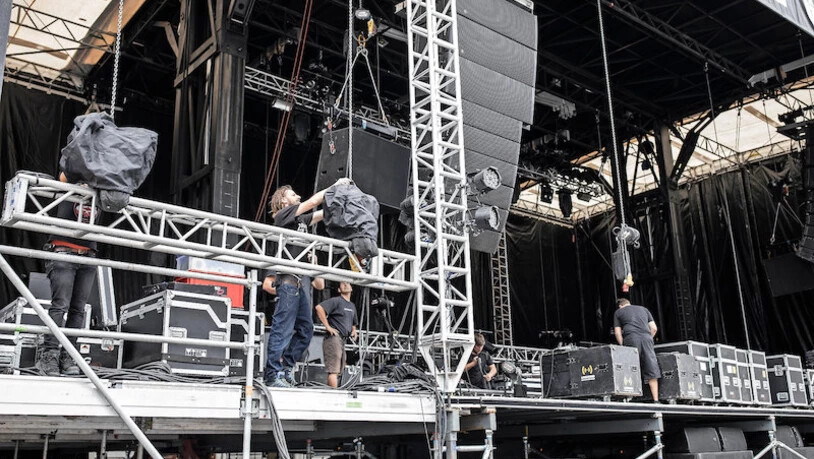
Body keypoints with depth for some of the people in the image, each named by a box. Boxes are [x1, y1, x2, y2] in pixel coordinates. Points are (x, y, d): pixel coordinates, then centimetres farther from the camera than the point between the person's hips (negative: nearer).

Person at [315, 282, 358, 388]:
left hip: (343, 340, 9)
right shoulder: (336, 301, -6)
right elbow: (319, 308, -20)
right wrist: (328, 326, -19)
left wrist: (354, 331, 15)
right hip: (334, 337, -9)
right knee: (334, 370, -13)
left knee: (339, 371, 12)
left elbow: (353, 323, 37)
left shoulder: (352, 306, 20)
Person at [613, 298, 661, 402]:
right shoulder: (643, 309, 29)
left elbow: (617, 332, 11)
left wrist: (622, 346, 15)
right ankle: (656, 400, -2)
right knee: (652, 370, 2)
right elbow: (654, 328, 19)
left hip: (631, 338, -2)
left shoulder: (618, 312, 21)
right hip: (646, 337, 2)